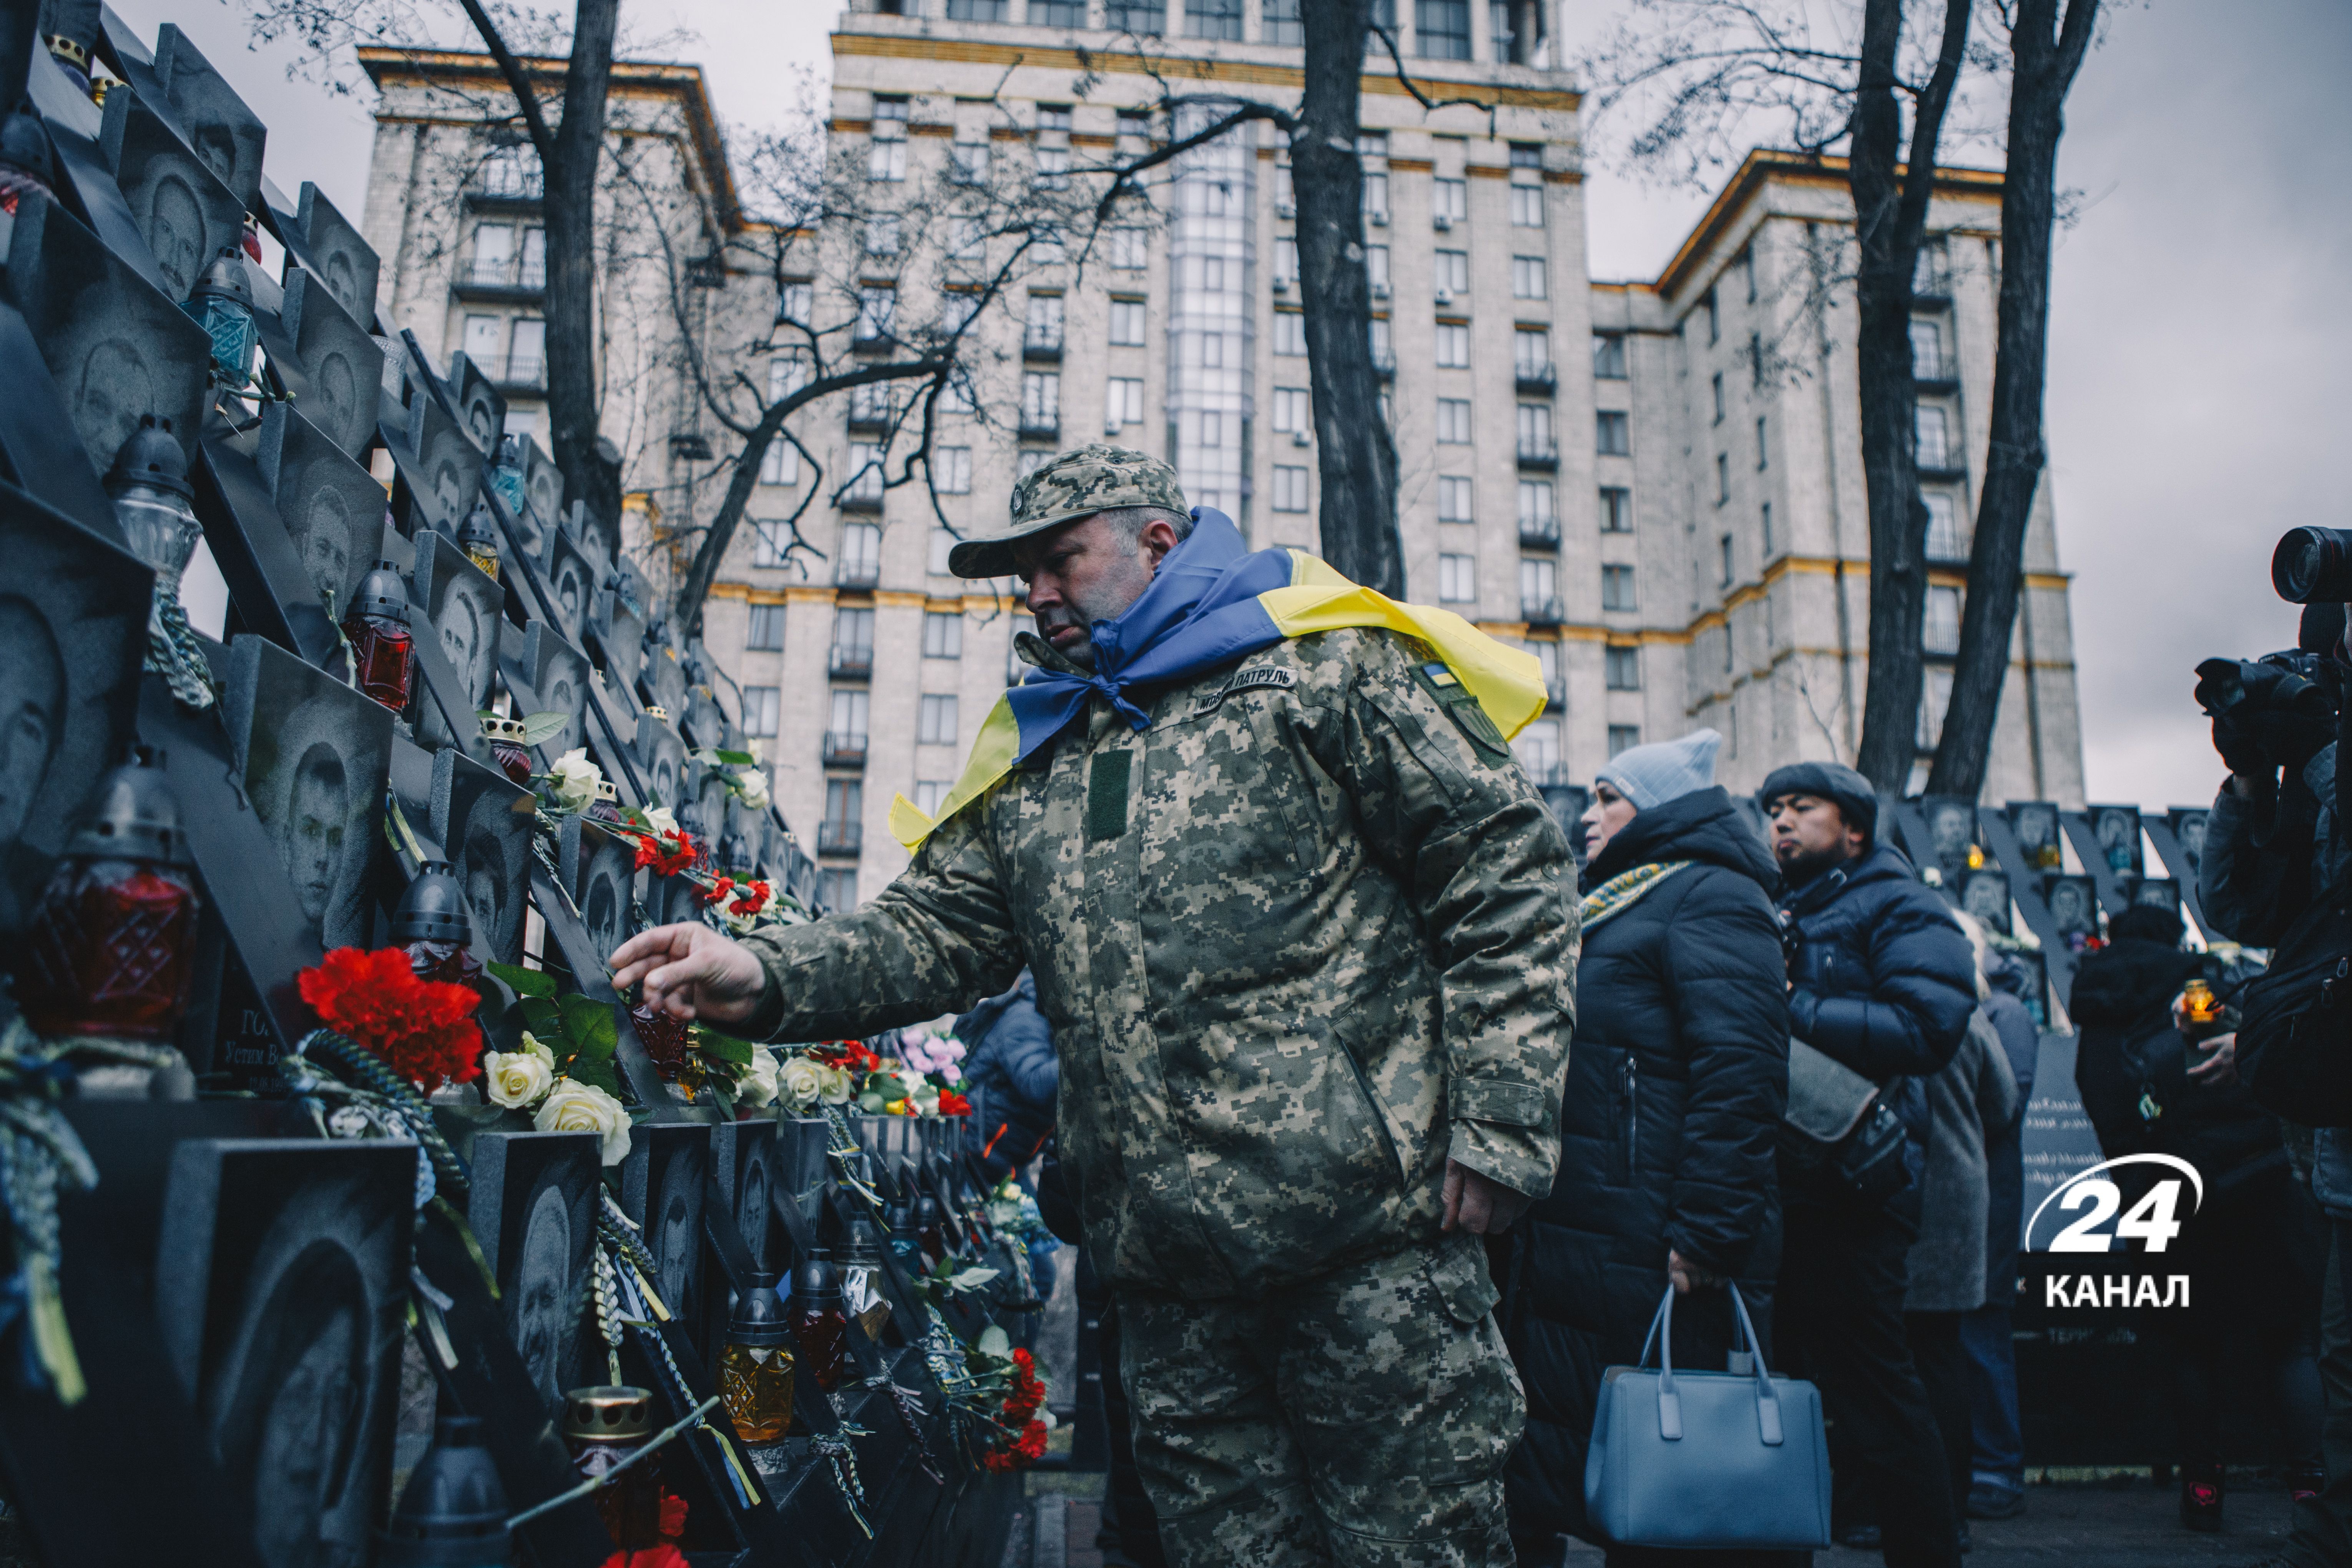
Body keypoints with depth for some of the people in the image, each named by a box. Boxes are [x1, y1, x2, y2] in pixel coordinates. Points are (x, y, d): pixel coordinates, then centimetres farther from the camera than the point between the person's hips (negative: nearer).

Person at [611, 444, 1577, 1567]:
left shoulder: (1327, 665, 0)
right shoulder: (1029, 757, 19)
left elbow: (1506, 874, -4)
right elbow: (936, 926, 12)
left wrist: (1500, 1126, -10)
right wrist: (770, 980, -6)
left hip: (1369, 1231, -5)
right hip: (1165, 1270, 6)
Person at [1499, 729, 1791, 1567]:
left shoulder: (1709, 896, -7)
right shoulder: (1612, 910, 23)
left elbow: (1740, 1073, -20)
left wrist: (1706, 1232, -24)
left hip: (1654, 1273, -10)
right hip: (1571, 1261, 10)